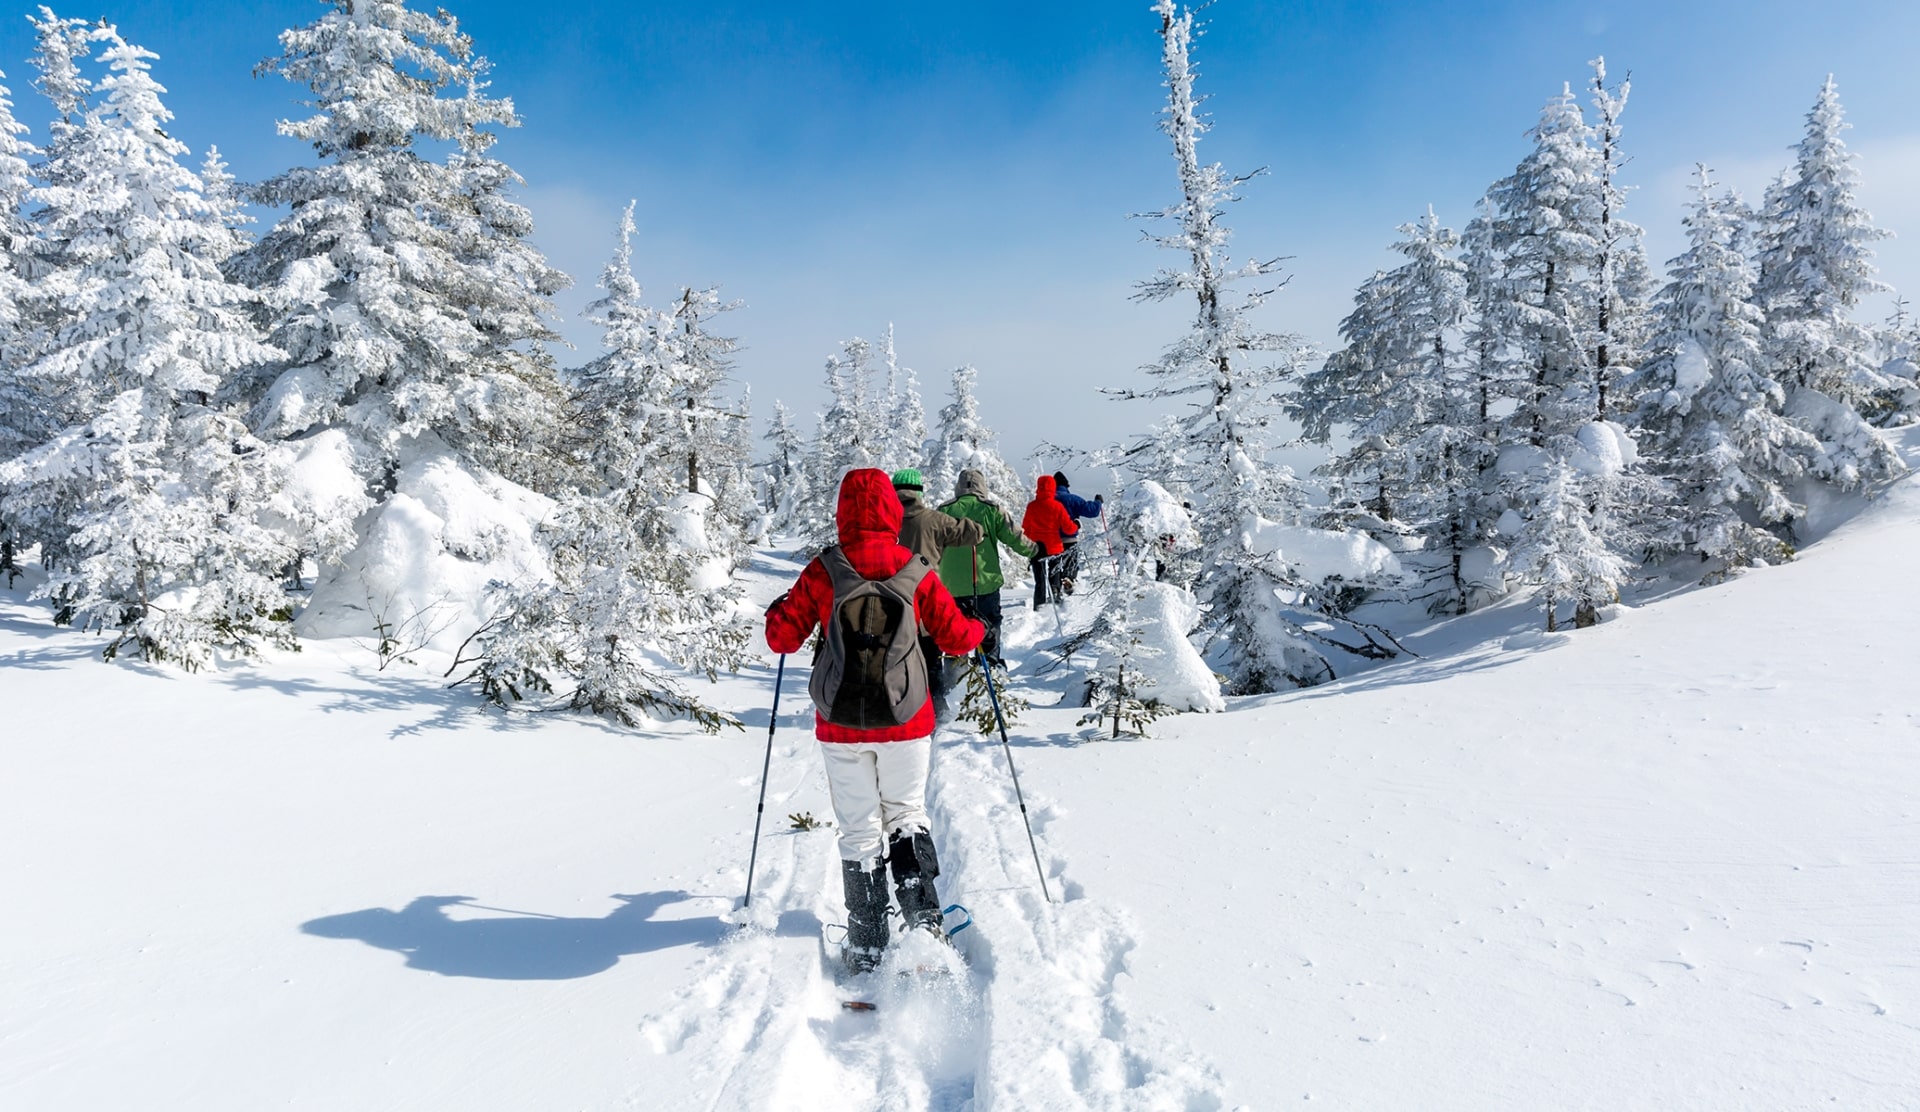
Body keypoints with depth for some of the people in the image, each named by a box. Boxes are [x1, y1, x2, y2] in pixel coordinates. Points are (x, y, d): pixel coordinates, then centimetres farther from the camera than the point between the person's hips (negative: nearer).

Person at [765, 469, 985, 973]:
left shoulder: (823, 572, -7)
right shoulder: (917, 572, -6)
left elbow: (783, 637, -4)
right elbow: (955, 637, 1)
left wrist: (777, 611, 19)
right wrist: (979, 628, 24)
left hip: (841, 724, 0)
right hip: (906, 722, 0)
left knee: (859, 832, 9)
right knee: (906, 816, 19)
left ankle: (867, 949, 13)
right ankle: (923, 920, 7)